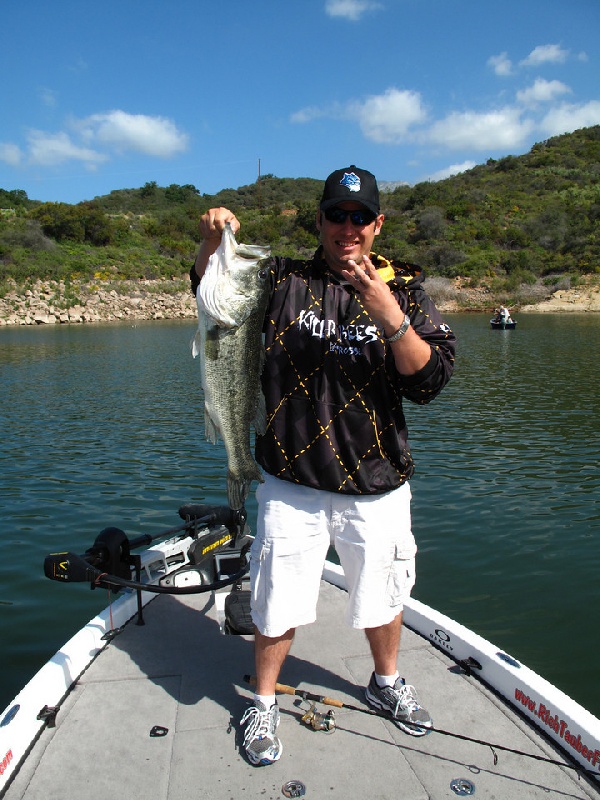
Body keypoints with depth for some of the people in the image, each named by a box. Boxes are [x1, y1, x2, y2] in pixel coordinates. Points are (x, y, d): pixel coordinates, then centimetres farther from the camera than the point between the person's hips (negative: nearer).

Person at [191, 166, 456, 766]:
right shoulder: (283, 279, 1)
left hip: (377, 487, 1)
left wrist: (390, 317, -25)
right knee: (277, 605, 9)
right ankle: (263, 704, 37)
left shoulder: (405, 290, 0)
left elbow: (430, 381, -9)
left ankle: (386, 683, 50)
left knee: (381, 597, 20)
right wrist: (211, 244, -10)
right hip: (292, 485, -1)